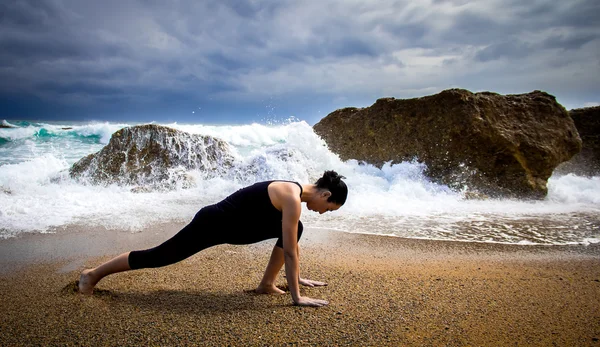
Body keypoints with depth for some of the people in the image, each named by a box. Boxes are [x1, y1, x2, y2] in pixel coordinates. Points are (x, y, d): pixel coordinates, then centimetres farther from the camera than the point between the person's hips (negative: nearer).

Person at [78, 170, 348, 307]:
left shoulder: (294, 192, 4)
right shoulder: (293, 199, -24)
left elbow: (292, 242, 15)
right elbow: (289, 252, -23)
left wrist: (298, 278, 21)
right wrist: (296, 297, -16)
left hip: (228, 226, 9)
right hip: (212, 224, -9)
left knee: (293, 229, 4)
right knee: (158, 256, 6)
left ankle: (267, 283, 11)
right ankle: (93, 274, 26)